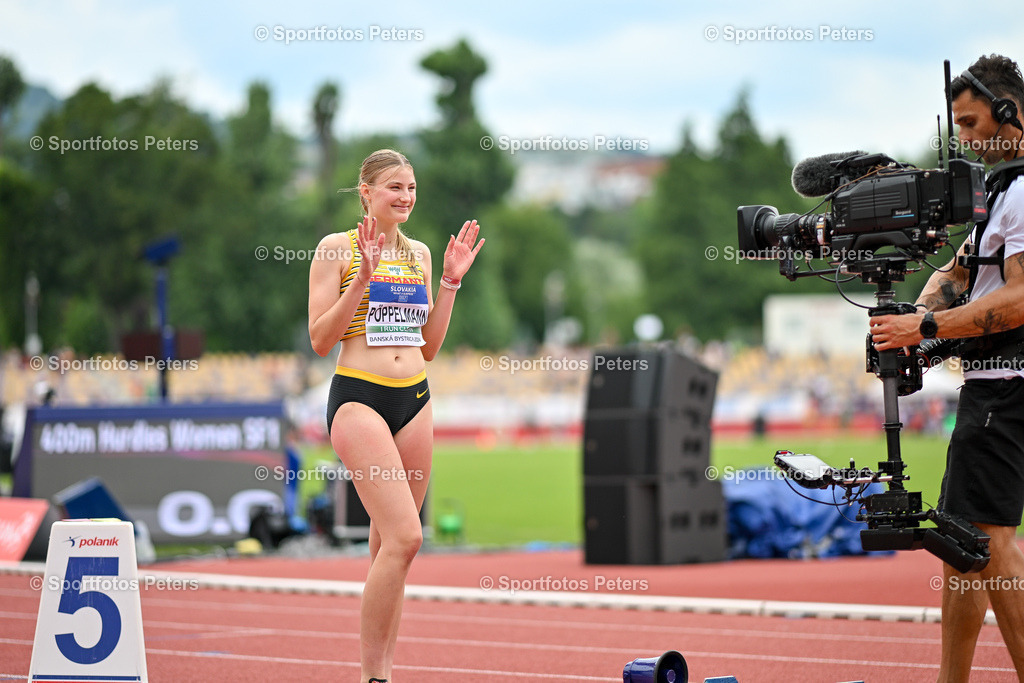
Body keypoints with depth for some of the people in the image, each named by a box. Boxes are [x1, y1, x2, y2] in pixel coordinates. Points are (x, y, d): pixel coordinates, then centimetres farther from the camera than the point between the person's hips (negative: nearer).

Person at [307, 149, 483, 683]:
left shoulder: (419, 253, 14)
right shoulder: (338, 248, -3)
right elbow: (320, 339, -8)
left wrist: (450, 281, 9)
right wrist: (363, 277, -15)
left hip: (414, 401, 6)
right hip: (358, 398, -6)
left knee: (388, 543, 7)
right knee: (404, 537, -18)